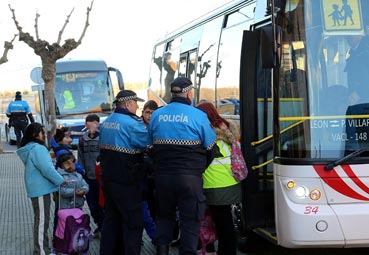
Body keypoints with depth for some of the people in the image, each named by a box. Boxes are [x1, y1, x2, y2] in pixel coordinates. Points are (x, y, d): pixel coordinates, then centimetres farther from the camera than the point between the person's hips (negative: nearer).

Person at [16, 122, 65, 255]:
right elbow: (47, 169, -23)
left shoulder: (29, 148, 15)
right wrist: (61, 181, -12)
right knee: (42, 220, -6)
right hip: (41, 189, -11)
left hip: (38, 188, 11)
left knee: (41, 219, 18)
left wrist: (57, 179, 18)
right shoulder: (37, 148, -19)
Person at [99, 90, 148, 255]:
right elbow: (150, 143, -17)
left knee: (111, 217, 16)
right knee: (133, 222, -1)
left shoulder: (106, 122, 10)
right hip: (127, 182, -8)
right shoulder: (131, 123, -17)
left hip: (108, 178, 8)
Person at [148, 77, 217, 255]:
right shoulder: (198, 116, -8)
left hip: (162, 175, 4)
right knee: (190, 220, 4)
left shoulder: (156, 115, 4)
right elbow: (210, 148, -1)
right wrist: (199, 169, 13)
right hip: (189, 178, -4)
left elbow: (151, 147, 11)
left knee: (164, 215, 18)